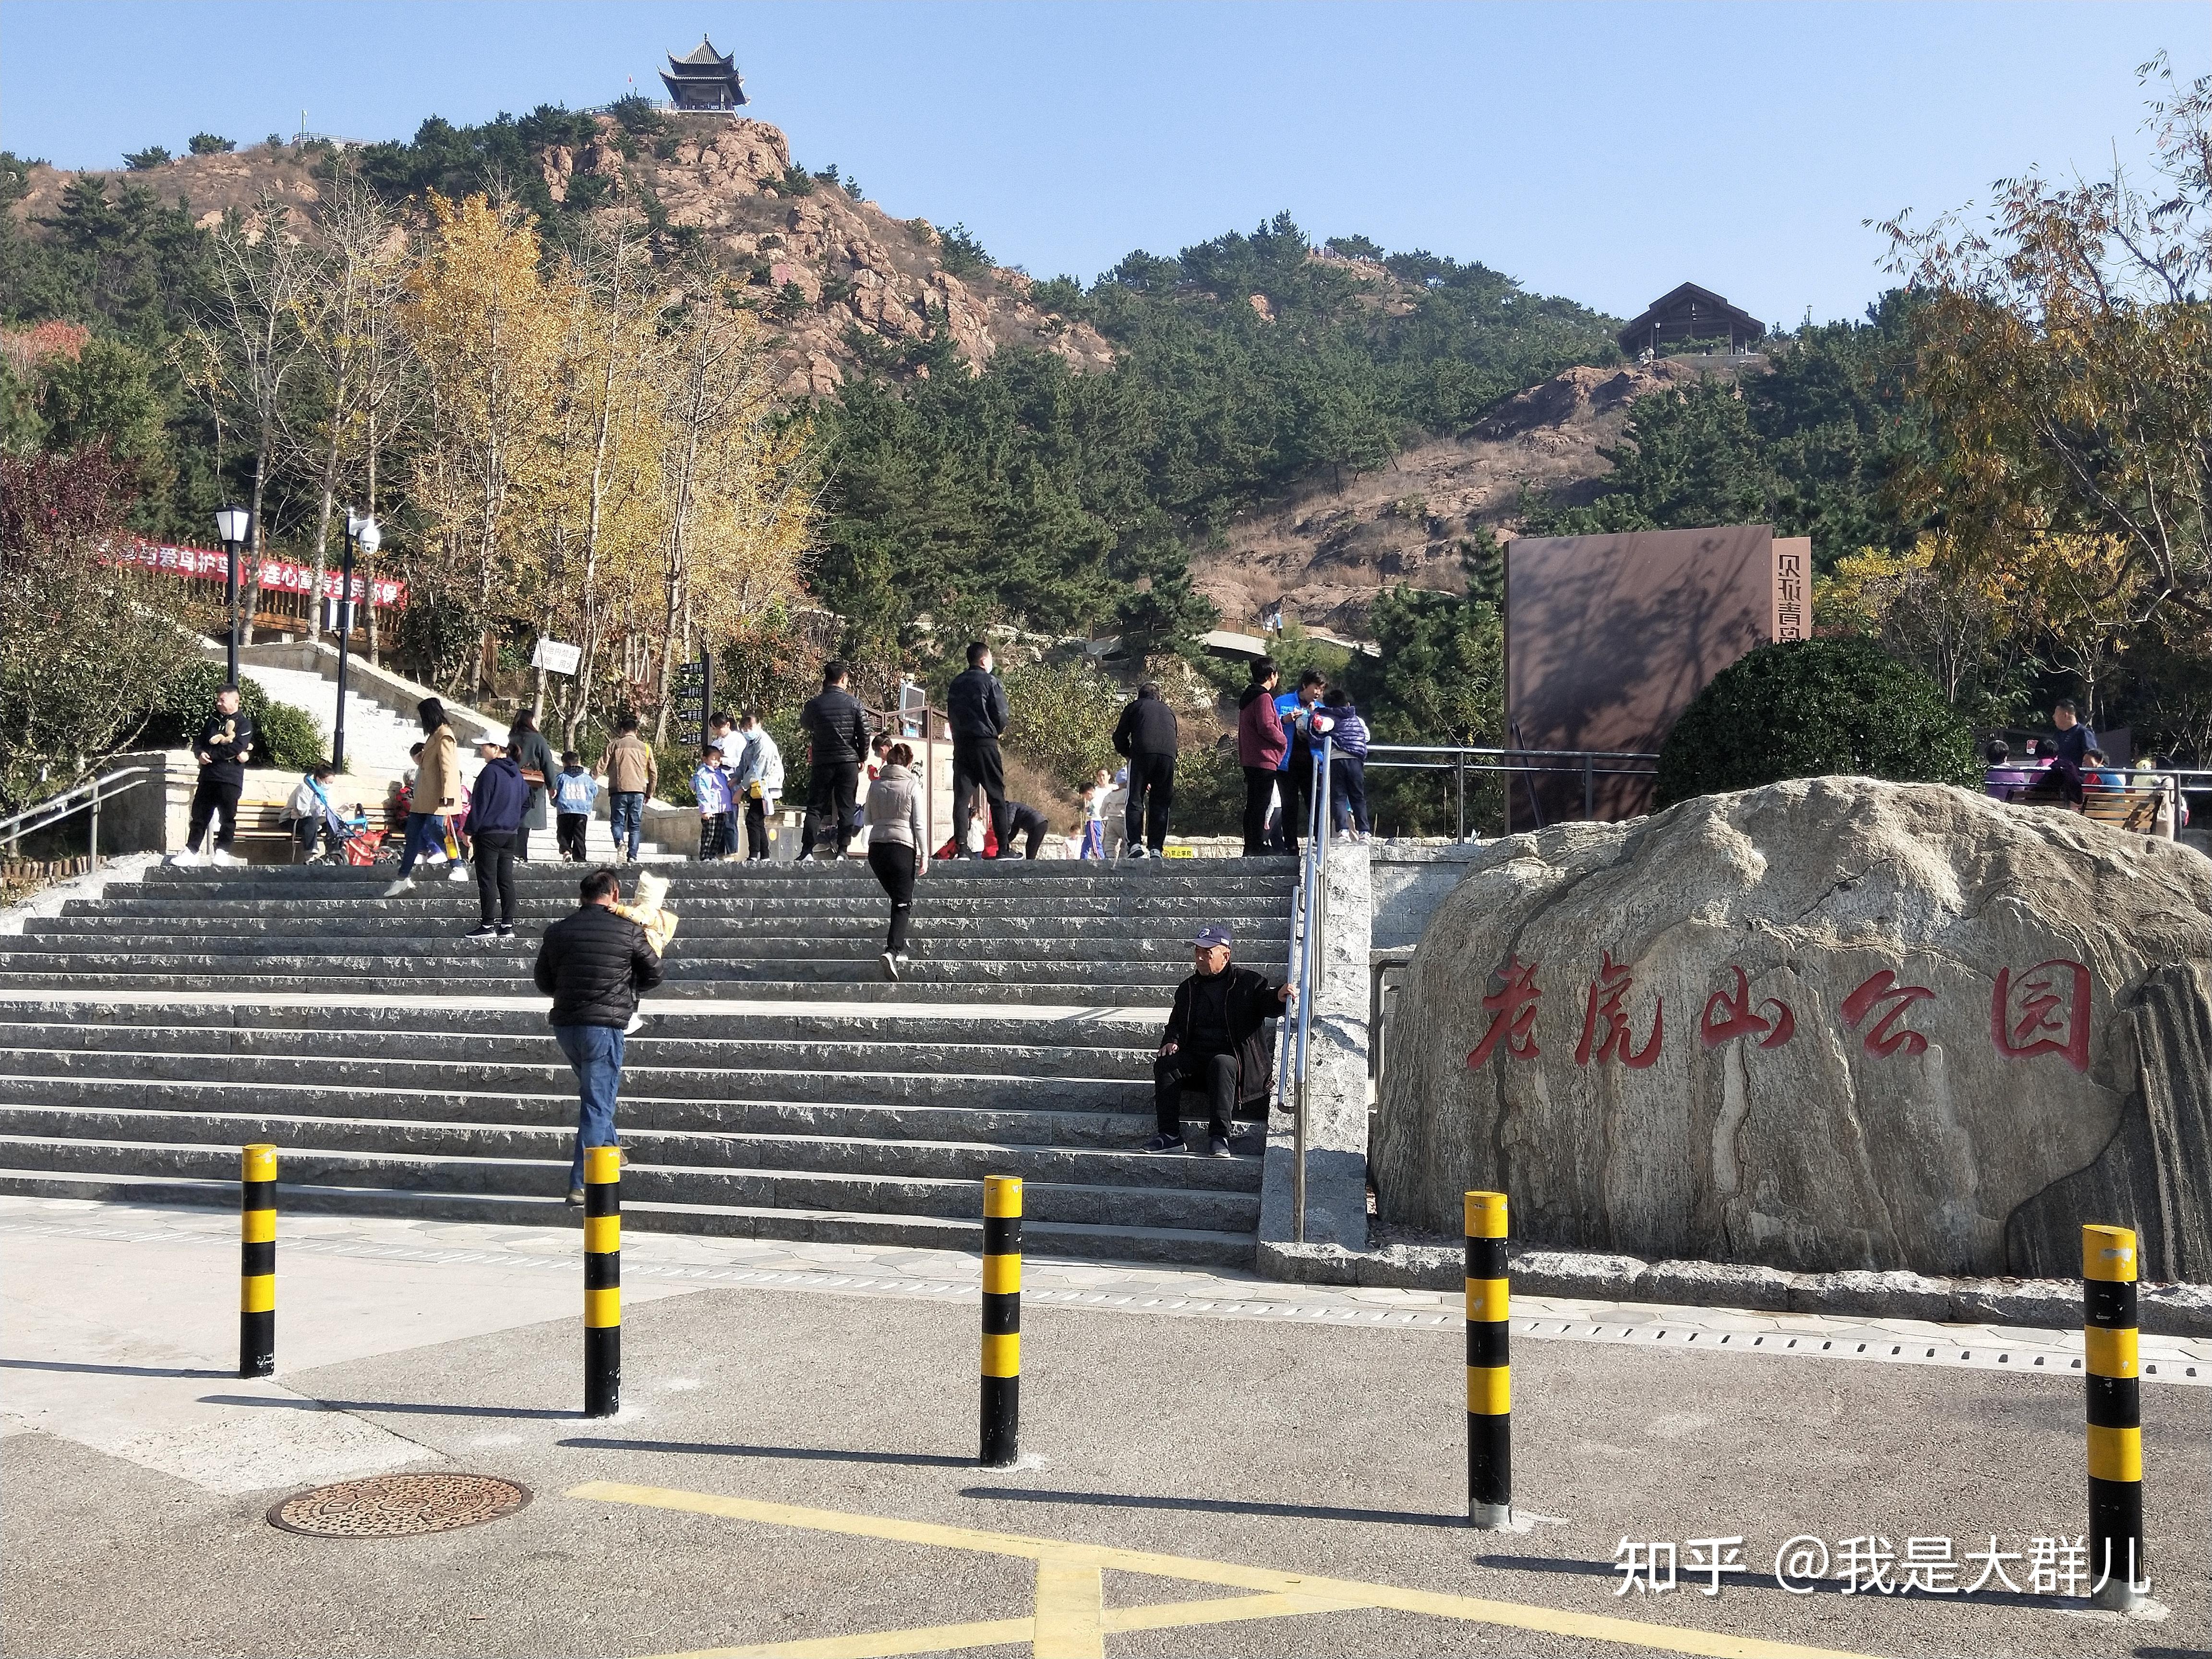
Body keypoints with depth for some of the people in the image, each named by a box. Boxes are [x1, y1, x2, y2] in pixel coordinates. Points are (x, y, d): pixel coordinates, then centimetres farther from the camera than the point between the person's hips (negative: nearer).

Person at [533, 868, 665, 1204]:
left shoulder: (557, 931, 4)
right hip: (605, 1025, -5)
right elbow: (653, 975, 4)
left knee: (595, 1092, 26)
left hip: (564, 1025, 5)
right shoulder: (629, 931, -6)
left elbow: (543, 981, 14)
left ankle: (607, 1150, 40)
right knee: (597, 1103, -1)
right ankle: (581, 1183, -5)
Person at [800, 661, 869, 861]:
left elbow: (805, 726, 15)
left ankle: (808, 851, -3)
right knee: (846, 808, 5)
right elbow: (864, 734, -2)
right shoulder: (854, 703, -4)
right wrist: (862, 758, 11)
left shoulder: (814, 705, -3)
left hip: (822, 762, 0)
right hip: (848, 762, 0)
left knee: (815, 807, 5)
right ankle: (843, 851, 1)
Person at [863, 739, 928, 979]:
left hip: (876, 846, 4)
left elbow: (868, 819, 15)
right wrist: (924, 855, -3)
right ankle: (892, 950, -21)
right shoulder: (912, 785, -4)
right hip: (902, 847, -4)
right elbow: (919, 823, -6)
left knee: (897, 898, 20)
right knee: (903, 903, -2)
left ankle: (900, 949, 21)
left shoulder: (875, 785, 7)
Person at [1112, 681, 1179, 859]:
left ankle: (1135, 845, -12)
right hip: (1168, 757, 3)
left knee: (1135, 800, 2)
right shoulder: (1168, 711, 31)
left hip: (1143, 754, -3)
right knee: (1160, 804, 8)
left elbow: (1120, 736, 16)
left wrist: (1127, 754, 35)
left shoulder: (1135, 707, 21)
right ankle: (1156, 849, 1)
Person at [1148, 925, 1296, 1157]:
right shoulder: (1188, 988, 18)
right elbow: (1177, 1023, 24)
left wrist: (1279, 997, -35)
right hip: (1197, 1058, 5)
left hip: (1235, 1057, -5)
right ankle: (1170, 1136, -27)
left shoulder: (1248, 982, 4)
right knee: (1165, 1064, -23)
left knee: (1221, 1064, -38)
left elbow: (1266, 1004, -10)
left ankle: (1219, 1137, -40)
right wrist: (1171, 1041, 1)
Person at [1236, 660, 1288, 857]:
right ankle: (1258, 846, -10)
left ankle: (1251, 846, 13)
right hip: (1264, 758, -10)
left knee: (1252, 803, 11)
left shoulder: (1247, 697, 19)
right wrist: (1283, 740, -6)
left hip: (1249, 759, 10)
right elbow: (1266, 727, -19)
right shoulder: (1264, 697, -12)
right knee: (1262, 803, -9)